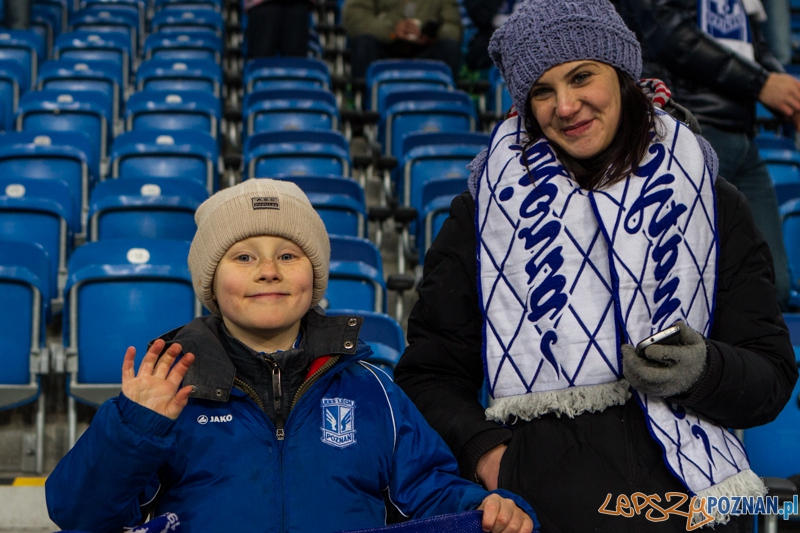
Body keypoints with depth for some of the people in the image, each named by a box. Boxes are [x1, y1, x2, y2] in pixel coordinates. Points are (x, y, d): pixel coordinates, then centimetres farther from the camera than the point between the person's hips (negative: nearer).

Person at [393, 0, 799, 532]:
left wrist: (703, 372, -14)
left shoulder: (712, 203, 6)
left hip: (684, 488, 1)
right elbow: (429, 374, 5)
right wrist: (482, 449, -12)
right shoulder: (486, 209, 5)